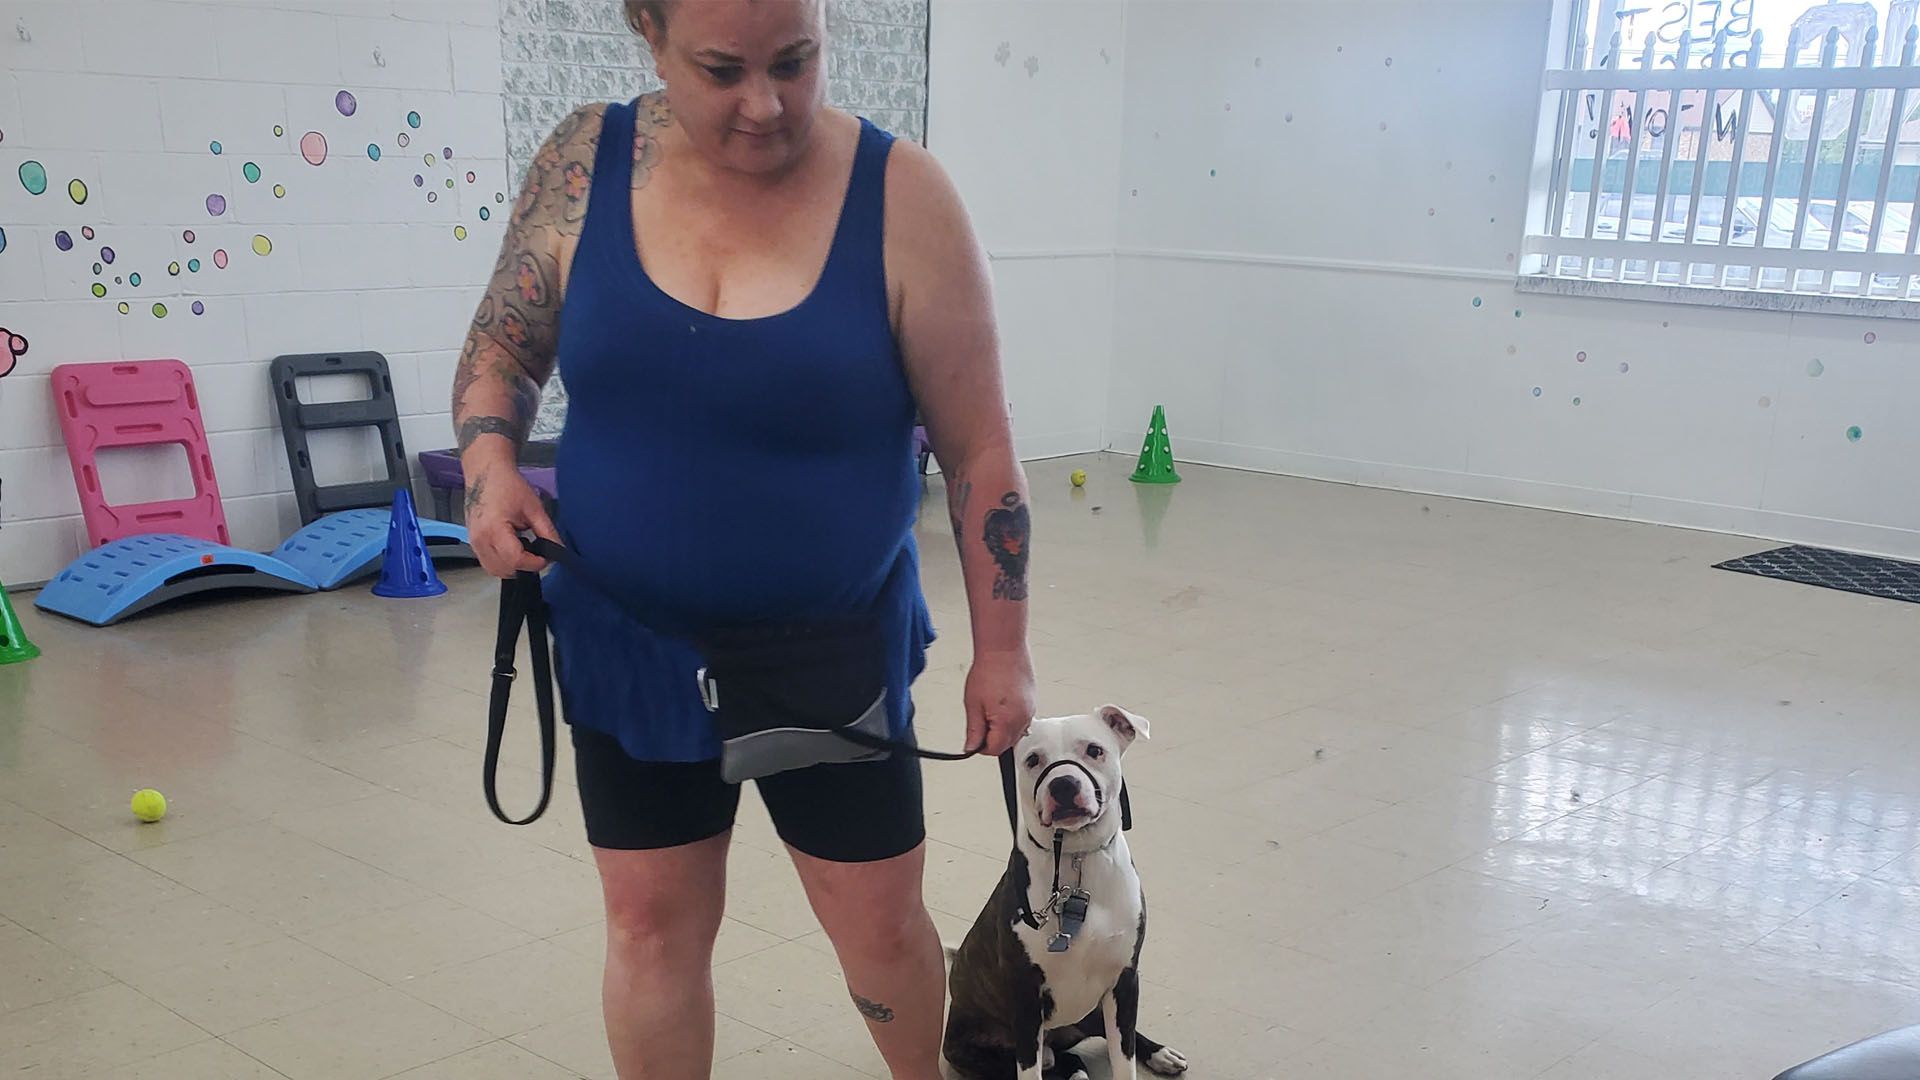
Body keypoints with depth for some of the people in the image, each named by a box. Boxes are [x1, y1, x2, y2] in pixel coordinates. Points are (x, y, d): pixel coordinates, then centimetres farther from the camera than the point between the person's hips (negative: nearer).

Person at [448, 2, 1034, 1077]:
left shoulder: (901, 197, -14)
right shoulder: (586, 163, -6)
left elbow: (978, 444, -9)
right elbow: (504, 350, 7)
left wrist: (1001, 649, -7)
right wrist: (491, 460, -13)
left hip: (835, 653, -2)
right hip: (632, 643, 2)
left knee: (879, 918, 10)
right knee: (653, 918, 11)